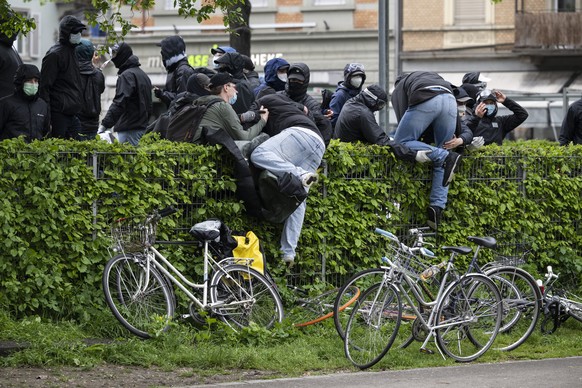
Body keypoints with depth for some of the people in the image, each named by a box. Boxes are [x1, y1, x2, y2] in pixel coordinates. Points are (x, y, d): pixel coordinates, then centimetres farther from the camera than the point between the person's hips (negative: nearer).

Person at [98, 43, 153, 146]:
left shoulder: (126, 76, -10)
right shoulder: (144, 75, 21)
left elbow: (119, 103, -21)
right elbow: (149, 106, 24)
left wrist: (105, 124, -24)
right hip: (143, 128, 9)